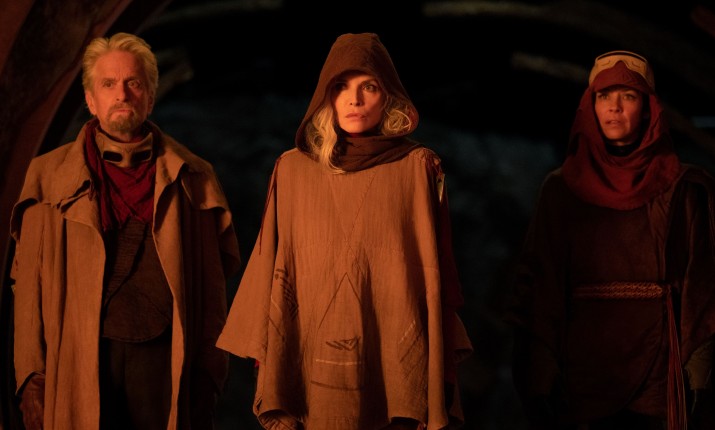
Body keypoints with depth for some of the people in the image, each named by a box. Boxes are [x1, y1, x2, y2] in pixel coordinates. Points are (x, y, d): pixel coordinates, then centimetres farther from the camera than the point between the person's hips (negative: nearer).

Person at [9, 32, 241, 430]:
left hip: (164, 356, 0)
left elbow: (214, 284, 8)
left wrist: (209, 374, 1)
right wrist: (32, 376, -3)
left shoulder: (193, 179, 9)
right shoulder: (49, 176, 8)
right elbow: (30, 283, 5)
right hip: (82, 359, 0)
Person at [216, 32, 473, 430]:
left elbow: (434, 270, -1)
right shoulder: (293, 169, 5)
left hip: (396, 365, -1)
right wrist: (266, 358, 1)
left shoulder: (419, 168, 0)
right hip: (314, 368, 1)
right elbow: (276, 271, 6)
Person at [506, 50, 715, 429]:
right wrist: (541, 379, -4)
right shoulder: (559, 190, 9)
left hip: (659, 366, -1)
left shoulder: (683, 188, 4)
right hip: (585, 367, 1)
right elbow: (538, 285, 4)